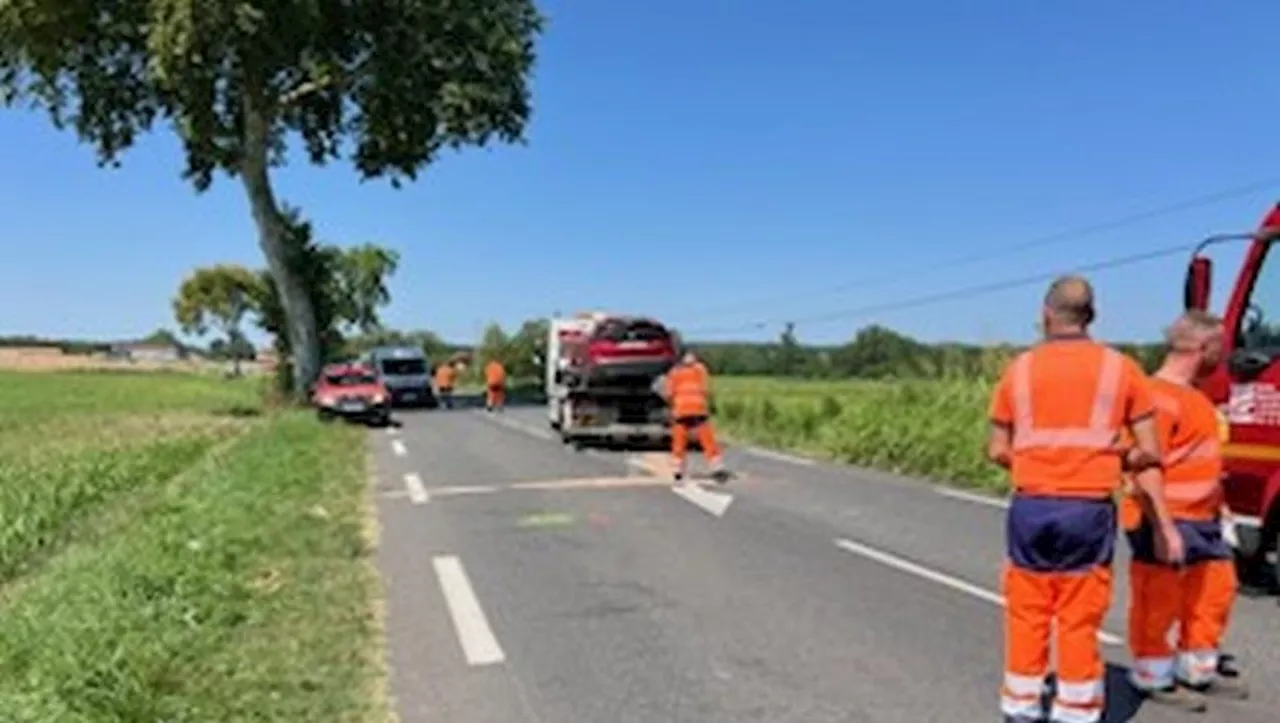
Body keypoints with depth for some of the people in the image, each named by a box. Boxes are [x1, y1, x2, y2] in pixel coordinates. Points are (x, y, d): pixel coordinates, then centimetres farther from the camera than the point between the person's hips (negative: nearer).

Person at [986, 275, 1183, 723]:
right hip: (1089, 511, -1)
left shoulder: (1020, 369, 3)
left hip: (1030, 509, 1)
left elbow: (997, 451, 4)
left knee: (1027, 614, 12)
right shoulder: (1120, 368, 2)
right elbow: (1148, 454, 0)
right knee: (1080, 619, 7)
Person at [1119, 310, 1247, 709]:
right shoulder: (1161, 397, -19)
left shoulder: (1190, 394, 14)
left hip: (1203, 519, 11)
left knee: (1216, 588, 18)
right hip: (1168, 520, -11)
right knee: (1159, 601, 2)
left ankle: (1197, 670, 32)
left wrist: (1218, 501, 23)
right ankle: (1154, 677, 17)